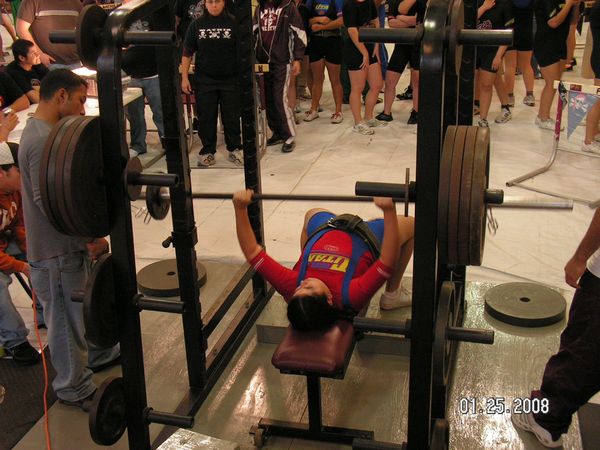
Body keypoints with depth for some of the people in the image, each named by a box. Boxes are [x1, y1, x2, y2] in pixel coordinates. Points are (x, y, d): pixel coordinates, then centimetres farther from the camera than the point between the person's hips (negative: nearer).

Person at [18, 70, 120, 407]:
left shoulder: (42, 132, 8)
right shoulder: (42, 140, -25)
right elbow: (48, 201, -28)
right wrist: (90, 236, -21)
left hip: (70, 241, 10)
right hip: (56, 251, -10)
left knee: (86, 306, 27)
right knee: (66, 318, 6)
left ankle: (97, 354, 48)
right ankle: (74, 389, 22)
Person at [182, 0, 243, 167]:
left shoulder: (233, 23, -2)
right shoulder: (197, 25, 3)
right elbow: (187, 54, 7)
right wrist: (184, 78, 1)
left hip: (230, 79, -1)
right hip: (204, 80, 1)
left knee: (232, 117, 6)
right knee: (205, 118, 5)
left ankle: (234, 150, 20)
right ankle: (207, 152, 16)